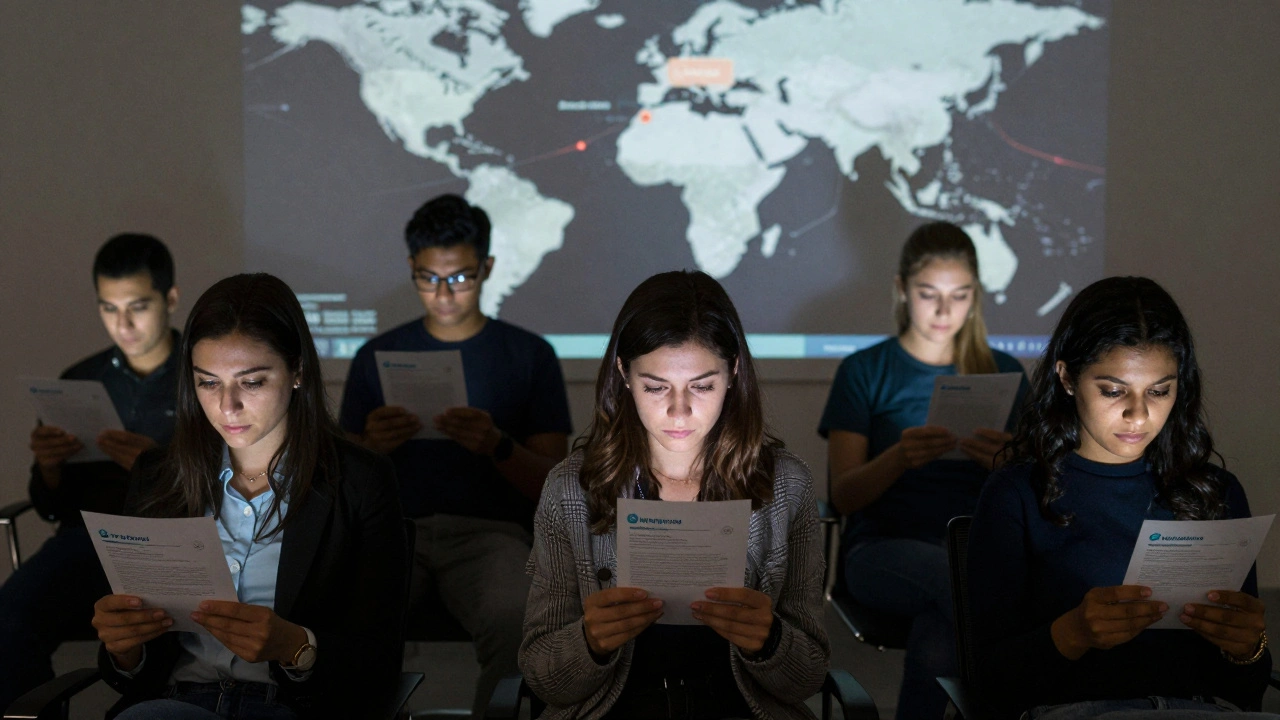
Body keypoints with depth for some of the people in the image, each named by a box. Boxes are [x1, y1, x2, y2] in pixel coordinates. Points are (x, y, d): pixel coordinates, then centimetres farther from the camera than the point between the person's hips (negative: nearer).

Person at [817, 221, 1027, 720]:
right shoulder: (865, 370, 9)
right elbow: (844, 496, 0)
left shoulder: (1003, 372, 16)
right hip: (885, 546, -1)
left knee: (937, 641, -36)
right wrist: (899, 458, -21)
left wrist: (1006, 463, -15)